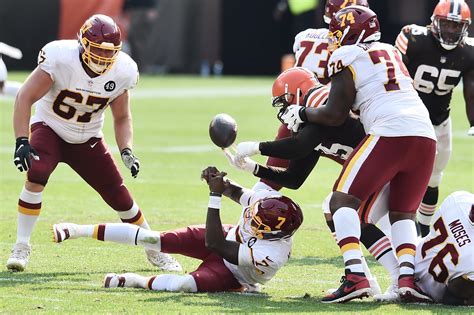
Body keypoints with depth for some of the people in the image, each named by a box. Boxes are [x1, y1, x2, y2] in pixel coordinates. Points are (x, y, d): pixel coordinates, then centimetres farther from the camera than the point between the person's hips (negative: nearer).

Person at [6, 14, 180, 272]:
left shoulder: (122, 71, -15)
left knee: (119, 196, 0)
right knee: (36, 174, -31)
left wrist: (127, 151, -15)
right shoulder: (60, 58, -29)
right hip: (50, 129, -3)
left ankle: (154, 251, 22)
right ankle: (21, 247, -18)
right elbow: (25, 98, -26)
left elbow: (122, 118, 1)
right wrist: (21, 142, -36)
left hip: (88, 139, 3)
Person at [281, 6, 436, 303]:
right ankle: (407, 278, -3)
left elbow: (334, 115, 3)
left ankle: (356, 276, -15)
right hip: (426, 136, 7)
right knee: (403, 211, 18)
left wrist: (302, 113, 21)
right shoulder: (391, 52, 26)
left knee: (343, 200, 1)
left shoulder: (348, 59, 5)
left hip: (390, 134, -7)